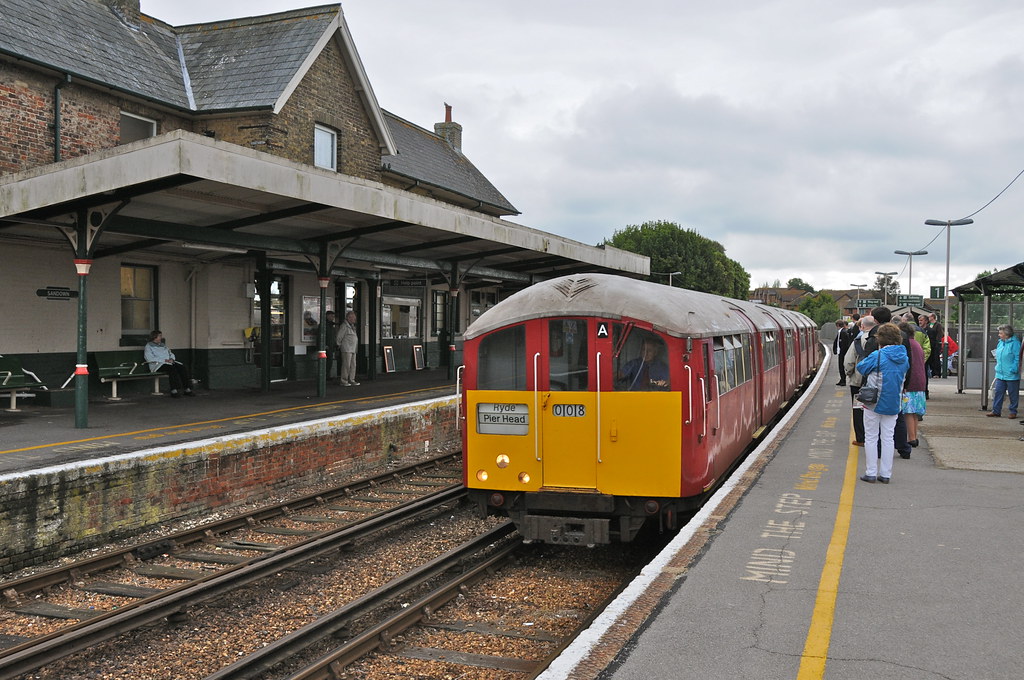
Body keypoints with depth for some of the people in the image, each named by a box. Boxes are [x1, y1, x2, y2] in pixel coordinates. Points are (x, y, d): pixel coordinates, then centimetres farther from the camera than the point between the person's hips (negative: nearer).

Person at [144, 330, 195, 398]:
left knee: (183, 367, -21)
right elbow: (150, 358, -9)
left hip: (169, 362, 7)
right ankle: (175, 390, -41)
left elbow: (171, 354, 26)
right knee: (172, 369, -37)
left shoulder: (163, 345, 27)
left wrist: (171, 359, 0)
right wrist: (165, 360, -15)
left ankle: (187, 389, -26)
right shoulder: (149, 346, 5)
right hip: (158, 364, -6)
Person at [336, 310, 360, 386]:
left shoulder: (352, 326, 18)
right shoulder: (344, 326, -11)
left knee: (353, 365, 9)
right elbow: (339, 336, -9)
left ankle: (351, 380, 14)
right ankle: (343, 381, -7)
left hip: (353, 349, 9)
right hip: (346, 349, -9)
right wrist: (339, 345, 2)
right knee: (346, 365, -10)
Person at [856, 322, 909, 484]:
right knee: (888, 438, 11)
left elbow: (861, 367, -4)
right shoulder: (904, 357, 3)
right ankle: (885, 474, 12)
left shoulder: (877, 356, -15)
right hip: (893, 404, 5)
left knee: (871, 438, 6)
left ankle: (871, 473, 7)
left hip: (874, 403, -4)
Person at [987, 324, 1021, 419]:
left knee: (1013, 394, 5)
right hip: (1000, 374, 7)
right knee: (998, 392, 5)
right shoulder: (1001, 342, 11)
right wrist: (998, 367, 18)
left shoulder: (1015, 343, -12)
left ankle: (1013, 412, 16)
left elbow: (1018, 358, -13)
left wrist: (1014, 369, -17)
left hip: (1011, 375, -7)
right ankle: (996, 411, 9)